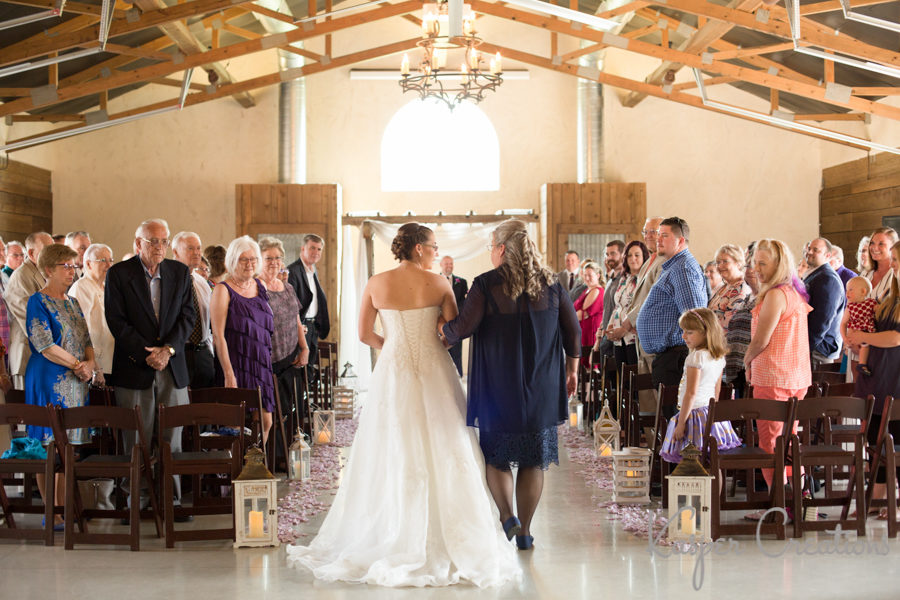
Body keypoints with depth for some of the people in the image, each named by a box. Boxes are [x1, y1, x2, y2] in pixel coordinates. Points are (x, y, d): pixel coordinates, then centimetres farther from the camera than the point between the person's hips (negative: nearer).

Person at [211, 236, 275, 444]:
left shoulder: (260, 287, 11)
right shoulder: (223, 290, -7)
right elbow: (219, 336, -12)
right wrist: (229, 374, -18)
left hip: (261, 365, 6)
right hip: (236, 365, -6)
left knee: (265, 421, 5)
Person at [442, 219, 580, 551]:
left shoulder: (486, 284, -10)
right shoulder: (550, 283, 2)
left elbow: (464, 327, -15)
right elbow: (573, 330, 6)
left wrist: (443, 330, 6)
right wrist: (571, 369, 18)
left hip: (499, 386, -3)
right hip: (541, 387, 3)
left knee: (496, 455, 11)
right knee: (533, 460, 11)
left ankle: (508, 516, -8)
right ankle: (524, 531, 15)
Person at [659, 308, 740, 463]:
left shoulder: (696, 357, -15)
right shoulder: (719, 357, 9)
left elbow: (691, 393, -17)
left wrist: (680, 423, -13)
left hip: (696, 414, -8)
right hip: (712, 413, 8)